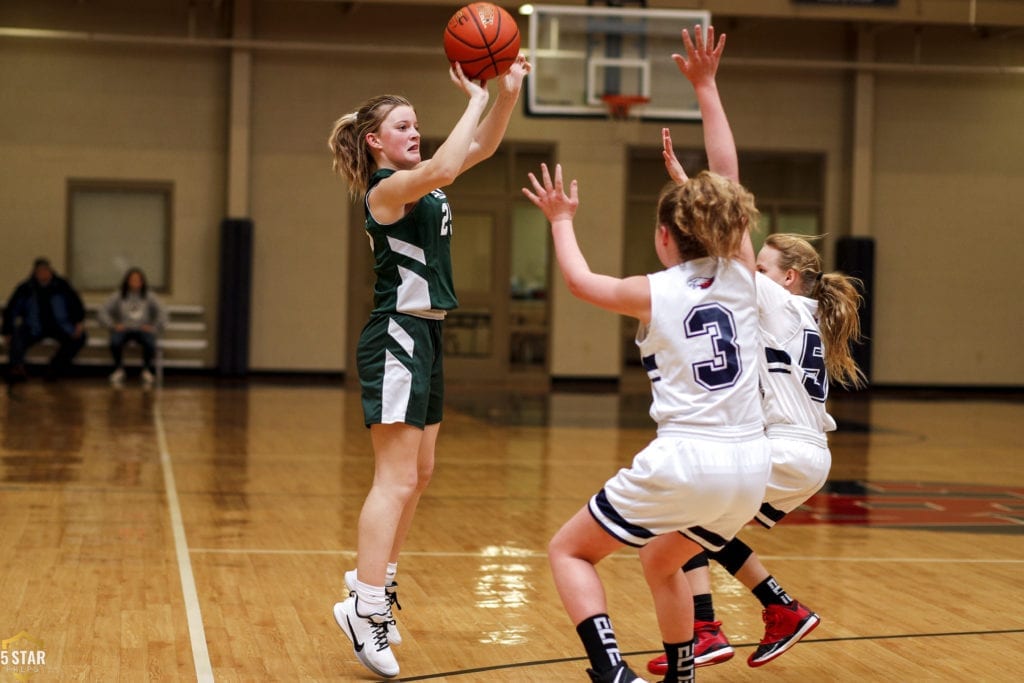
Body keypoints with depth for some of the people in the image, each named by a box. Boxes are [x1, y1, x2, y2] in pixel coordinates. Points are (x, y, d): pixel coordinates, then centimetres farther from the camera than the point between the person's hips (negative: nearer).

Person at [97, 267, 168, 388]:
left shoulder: (149, 296, 11)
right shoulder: (118, 296, 9)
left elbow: (162, 313, 5)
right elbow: (102, 312, 4)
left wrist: (155, 327, -9)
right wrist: (112, 325, -9)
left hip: (143, 329, 0)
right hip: (123, 328, 0)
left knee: (150, 342, -36)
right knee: (115, 342, -36)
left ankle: (147, 369, -9)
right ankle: (118, 369, -9)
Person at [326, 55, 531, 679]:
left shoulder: (420, 181, 13)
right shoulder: (385, 188, -13)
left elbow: (482, 148, 15)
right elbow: (443, 169, -32)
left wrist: (509, 94, -1)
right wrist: (477, 99, -24)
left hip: (425, 336, 10)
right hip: (396, 338, -10)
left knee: (419, 473, 15)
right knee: (397, 480, -13)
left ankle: (374, 579, 25)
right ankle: (366, 607, -14)